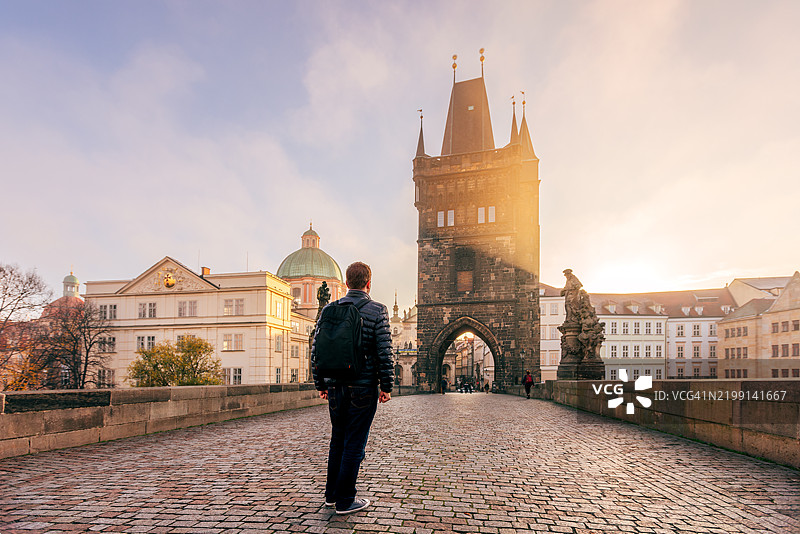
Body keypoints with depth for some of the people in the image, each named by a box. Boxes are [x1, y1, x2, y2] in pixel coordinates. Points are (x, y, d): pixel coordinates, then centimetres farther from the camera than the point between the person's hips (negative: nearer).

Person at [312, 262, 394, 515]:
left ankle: (331, 494, 28)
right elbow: (384, 352, -11)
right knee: (354, 444, 5)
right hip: (363, 387, -4)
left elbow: (316, 349, 5)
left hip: (335, 385, 5)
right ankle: (345, 501, 13)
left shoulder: (329, 310, 4)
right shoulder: (377, 310, -7)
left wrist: (320, 384, 13)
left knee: (337, 440, 18)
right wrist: (387, 386, -3)